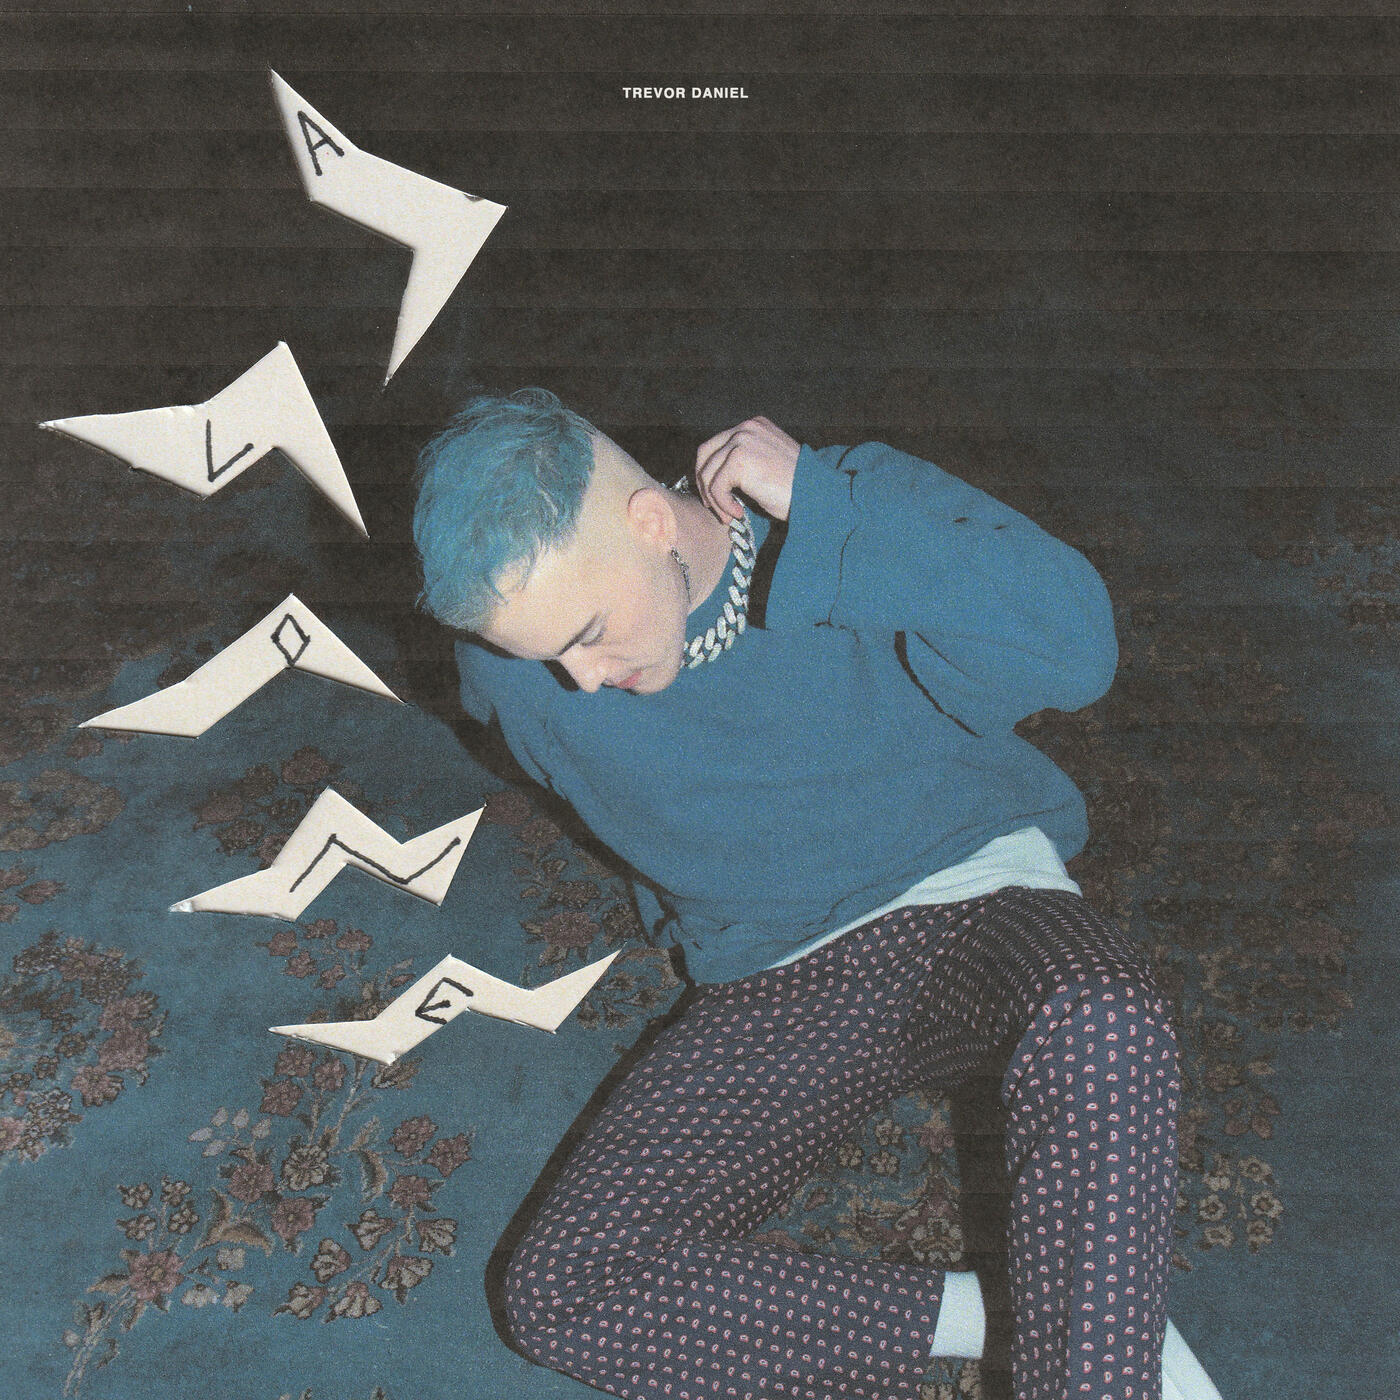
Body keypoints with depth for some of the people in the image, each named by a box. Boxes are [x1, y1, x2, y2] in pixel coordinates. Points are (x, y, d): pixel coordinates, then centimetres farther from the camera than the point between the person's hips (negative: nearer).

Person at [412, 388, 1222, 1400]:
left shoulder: (859, 516, -15)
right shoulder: (514, 660, -6)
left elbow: (1075, 650, -27)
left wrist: (819, 504, -28)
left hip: (971, 902, -3)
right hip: (771, 996, 3)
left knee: (1098, 1024, -40)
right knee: (561, 1295, -18)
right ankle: (979, 1318, -20)